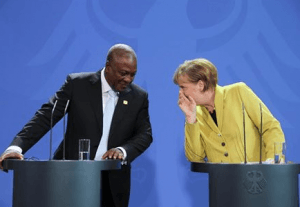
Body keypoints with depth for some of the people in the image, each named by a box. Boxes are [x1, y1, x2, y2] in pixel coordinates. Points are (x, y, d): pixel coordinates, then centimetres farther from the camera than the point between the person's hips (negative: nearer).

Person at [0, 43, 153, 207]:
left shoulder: (139, 97, 1)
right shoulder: (77, 84, -6)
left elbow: (145, 134, 3)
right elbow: (46, 116, -8)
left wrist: (123, 150, -18)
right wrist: (16, 147, -20)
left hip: (113, 183, 2)